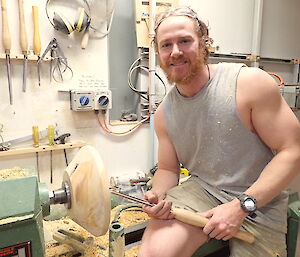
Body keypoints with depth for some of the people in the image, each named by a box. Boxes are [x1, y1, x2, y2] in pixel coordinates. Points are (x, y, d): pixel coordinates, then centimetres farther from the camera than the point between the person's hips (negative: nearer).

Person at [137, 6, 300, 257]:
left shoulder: (251, 83, -13)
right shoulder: (164, 113, 0)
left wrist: (241, 205, -20)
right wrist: (159, 195, -13)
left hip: (258, 203, -1)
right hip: (200, 190, 2)